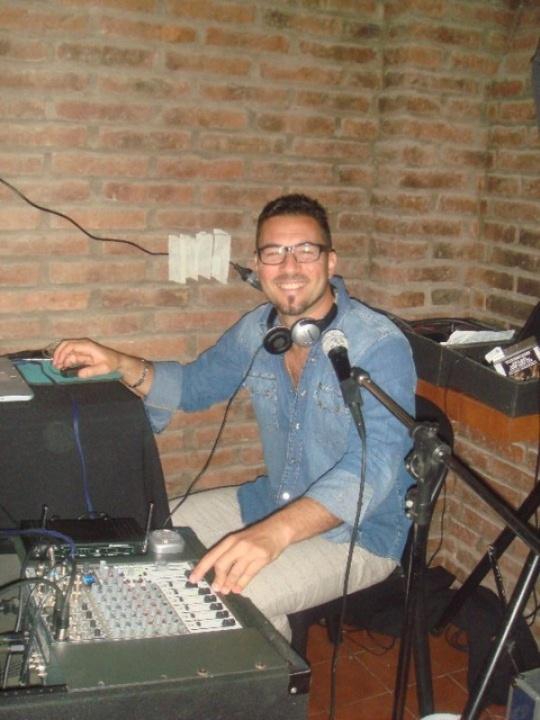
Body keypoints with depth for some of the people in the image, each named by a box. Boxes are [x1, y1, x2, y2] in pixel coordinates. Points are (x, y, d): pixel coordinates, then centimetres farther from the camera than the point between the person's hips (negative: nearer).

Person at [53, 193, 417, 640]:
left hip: (359, 531, -7)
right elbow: (195, 384, 15)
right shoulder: (256, 330, -1)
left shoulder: (379, 346, -23)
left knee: (238, 597, -28)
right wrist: (122, 365, -5)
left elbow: (374, 464, -35)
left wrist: (275, 532, -50)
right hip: (273, 501, 7)